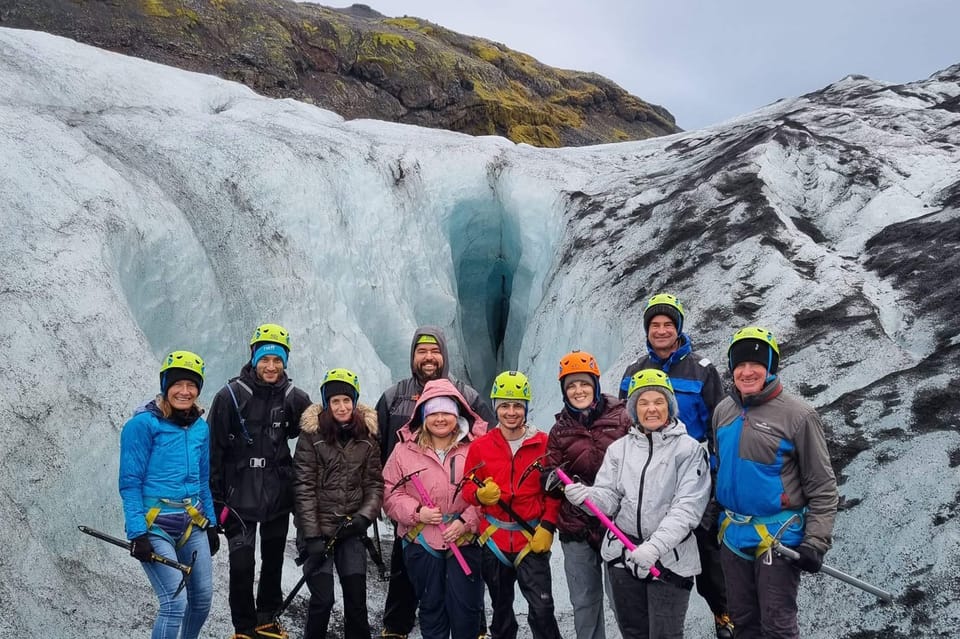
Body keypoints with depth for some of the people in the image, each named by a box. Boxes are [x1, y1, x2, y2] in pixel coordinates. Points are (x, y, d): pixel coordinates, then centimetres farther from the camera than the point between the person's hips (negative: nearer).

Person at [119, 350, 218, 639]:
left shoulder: (201, 427, 7)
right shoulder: (143, 424, -11)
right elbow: (130, 483, -11)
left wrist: (211, 524, 15)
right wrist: (137, 533, -17)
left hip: (192, 524, 6)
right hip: (154, 526, -6)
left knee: (203, 598, 10)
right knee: (175, 602, -13)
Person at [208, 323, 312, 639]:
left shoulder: (294, 397, -2)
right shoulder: (231, 395, -10)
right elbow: (214, 448, -7)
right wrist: (215, 497, -7)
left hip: (278, 495, 3)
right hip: (240, 495, -3)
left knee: (274, 560, 15)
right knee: (242, 565, -3)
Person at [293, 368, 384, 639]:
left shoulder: (367, 437, 3)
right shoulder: (311, 435, -6)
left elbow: (375, 483, 4)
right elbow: (304, 488, -9)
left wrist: (364, 515, -13)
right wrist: (311, 535, -14)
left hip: (351, 531, 3)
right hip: (319, 530, -2)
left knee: (357, 600, 3)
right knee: (322, 599, -3)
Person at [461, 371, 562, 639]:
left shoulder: (543, 444, -4)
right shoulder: (480, 446, -1)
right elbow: (467, 488, 4)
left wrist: (547, 526, -9)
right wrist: (480, 495, -18)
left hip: (532, 539, -2)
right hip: (494, 539, 2)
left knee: (542, 609, -9)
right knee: (501, 609, 17)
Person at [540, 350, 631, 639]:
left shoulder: (620, 417, -2)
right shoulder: (560, 429, 8)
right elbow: (549, 474, 10)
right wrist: (554, 479, -12)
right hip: (576, 526, 3)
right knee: (584, 602, 13)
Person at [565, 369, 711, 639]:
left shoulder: (689, 449, -7)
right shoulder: (619, 448, 5)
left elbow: (687, 507, -15)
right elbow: (609, 498, 2)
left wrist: (655, 546, -26)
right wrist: (587, 495, -21)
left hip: (669, 560, -4)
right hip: (623, 556, 4)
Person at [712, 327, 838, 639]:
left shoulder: (797, 415, -12)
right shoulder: (723, 411, 6)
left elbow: (822, 486, -10)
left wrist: (816, 542, -15)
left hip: (777, 538, -6)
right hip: (732, 535, 6)